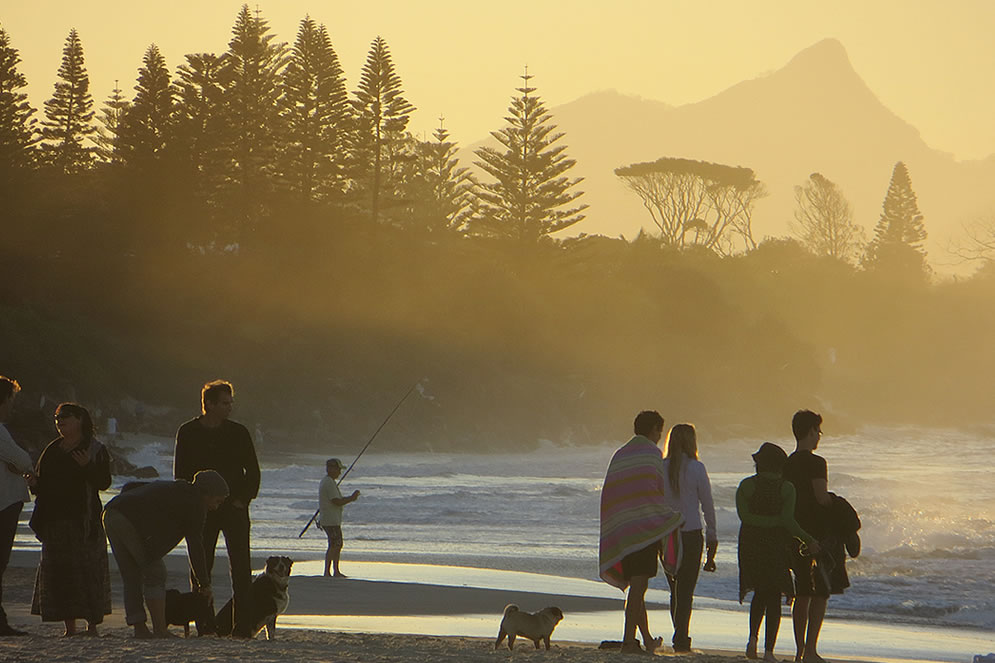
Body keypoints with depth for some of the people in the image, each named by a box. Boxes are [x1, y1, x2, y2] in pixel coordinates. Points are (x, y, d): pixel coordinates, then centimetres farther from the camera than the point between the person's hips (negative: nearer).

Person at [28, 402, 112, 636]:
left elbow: (104, 483, -6)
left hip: (84, 520, -5)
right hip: (55, 520, 5)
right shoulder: (52, 450, 18)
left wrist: (87, 467, -22)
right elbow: (41, 482, 22)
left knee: (87, 570, -8)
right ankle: (69, 626, 5)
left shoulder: (96, 450, 2)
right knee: (58, 571, 1)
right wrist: (34, 483, -1)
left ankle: (92, 624, -3)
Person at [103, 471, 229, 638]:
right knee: (155, 574, 3)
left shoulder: (171, 488, 32)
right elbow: (195, 545, 7)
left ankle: (140, 629, 11)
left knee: (132, 576, 14)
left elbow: (129, 487, 32)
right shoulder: (195, 504, 8)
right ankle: (160, 630, -1)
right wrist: (204, 583, 14)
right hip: (134, 522, -8)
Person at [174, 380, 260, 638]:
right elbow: (181, 473, 8)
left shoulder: (238, 432, 5)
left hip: (234, 508, 0)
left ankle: (242, 624, -7)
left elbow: (252, 471, 9)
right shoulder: (188, 433, 5)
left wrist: (244, 499, -3)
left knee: (241, 568, -7)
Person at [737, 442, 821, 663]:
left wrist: (762, 522, -9)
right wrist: (808, 539, -8)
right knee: (774, 597, 4)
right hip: (776, 545, -2)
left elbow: (744, 515, -13)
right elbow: (788, 520, -15)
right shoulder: (786, 488, -6)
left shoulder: (746, 485, -2)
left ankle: (753, 636, 0)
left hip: (751, 545, 2)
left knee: (760, 593, 20)